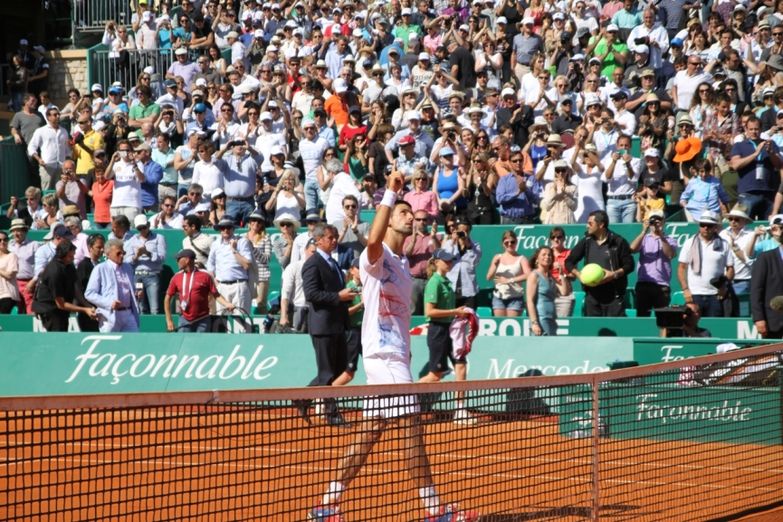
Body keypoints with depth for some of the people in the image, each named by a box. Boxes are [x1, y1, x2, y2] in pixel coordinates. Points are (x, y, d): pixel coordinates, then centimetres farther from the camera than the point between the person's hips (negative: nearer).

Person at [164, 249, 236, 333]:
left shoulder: (205, 276, -3)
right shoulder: (176, 278, 6)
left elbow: (216, 295, -2)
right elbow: (167, 298, 11)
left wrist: (227, 304, -21)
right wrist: (169, 321, 5)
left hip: (202, 321, -3)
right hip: (184, 321, 3)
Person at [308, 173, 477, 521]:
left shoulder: (402, 263, 20)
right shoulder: (376, 256, -9)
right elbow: (374, 240, -34)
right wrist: (391, 193, -32)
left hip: (394, 355, 9)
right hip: (383, 353, -9)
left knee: (370, 431, 8)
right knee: (411, 425, -9)